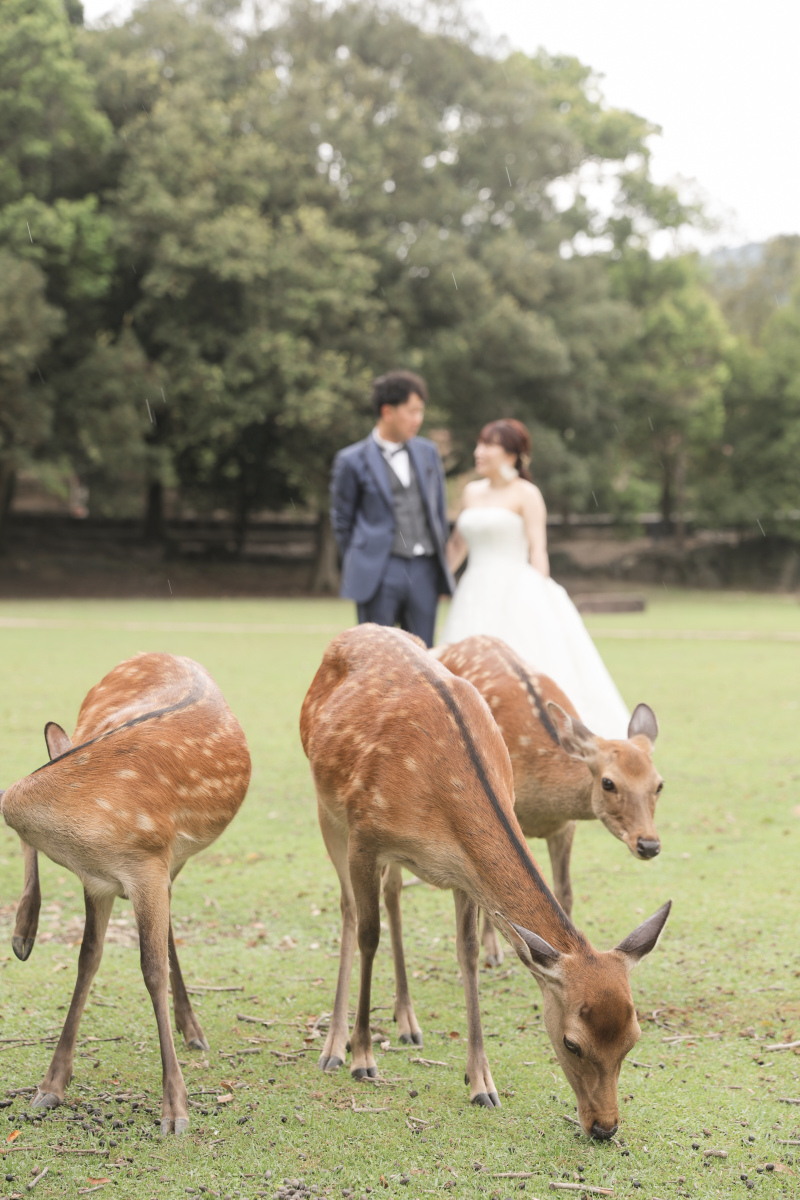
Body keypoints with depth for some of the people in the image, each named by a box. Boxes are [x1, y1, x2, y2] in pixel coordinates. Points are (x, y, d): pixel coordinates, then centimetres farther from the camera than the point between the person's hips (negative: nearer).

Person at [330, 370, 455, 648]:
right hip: (380, 573, -4)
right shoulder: (353, 461, -2)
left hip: (425, 572, 4)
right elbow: (341, 520, 6)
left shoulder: (428, 452, 13)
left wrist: (443, 567, 17)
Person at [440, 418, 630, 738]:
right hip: (477, 596, 6)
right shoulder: (472, 492, 14)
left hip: (516, 594, -6)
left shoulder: (526, 494, -3)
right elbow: (457, 544, 23)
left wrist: (538, 601, -13)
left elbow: (538, 550, -7)